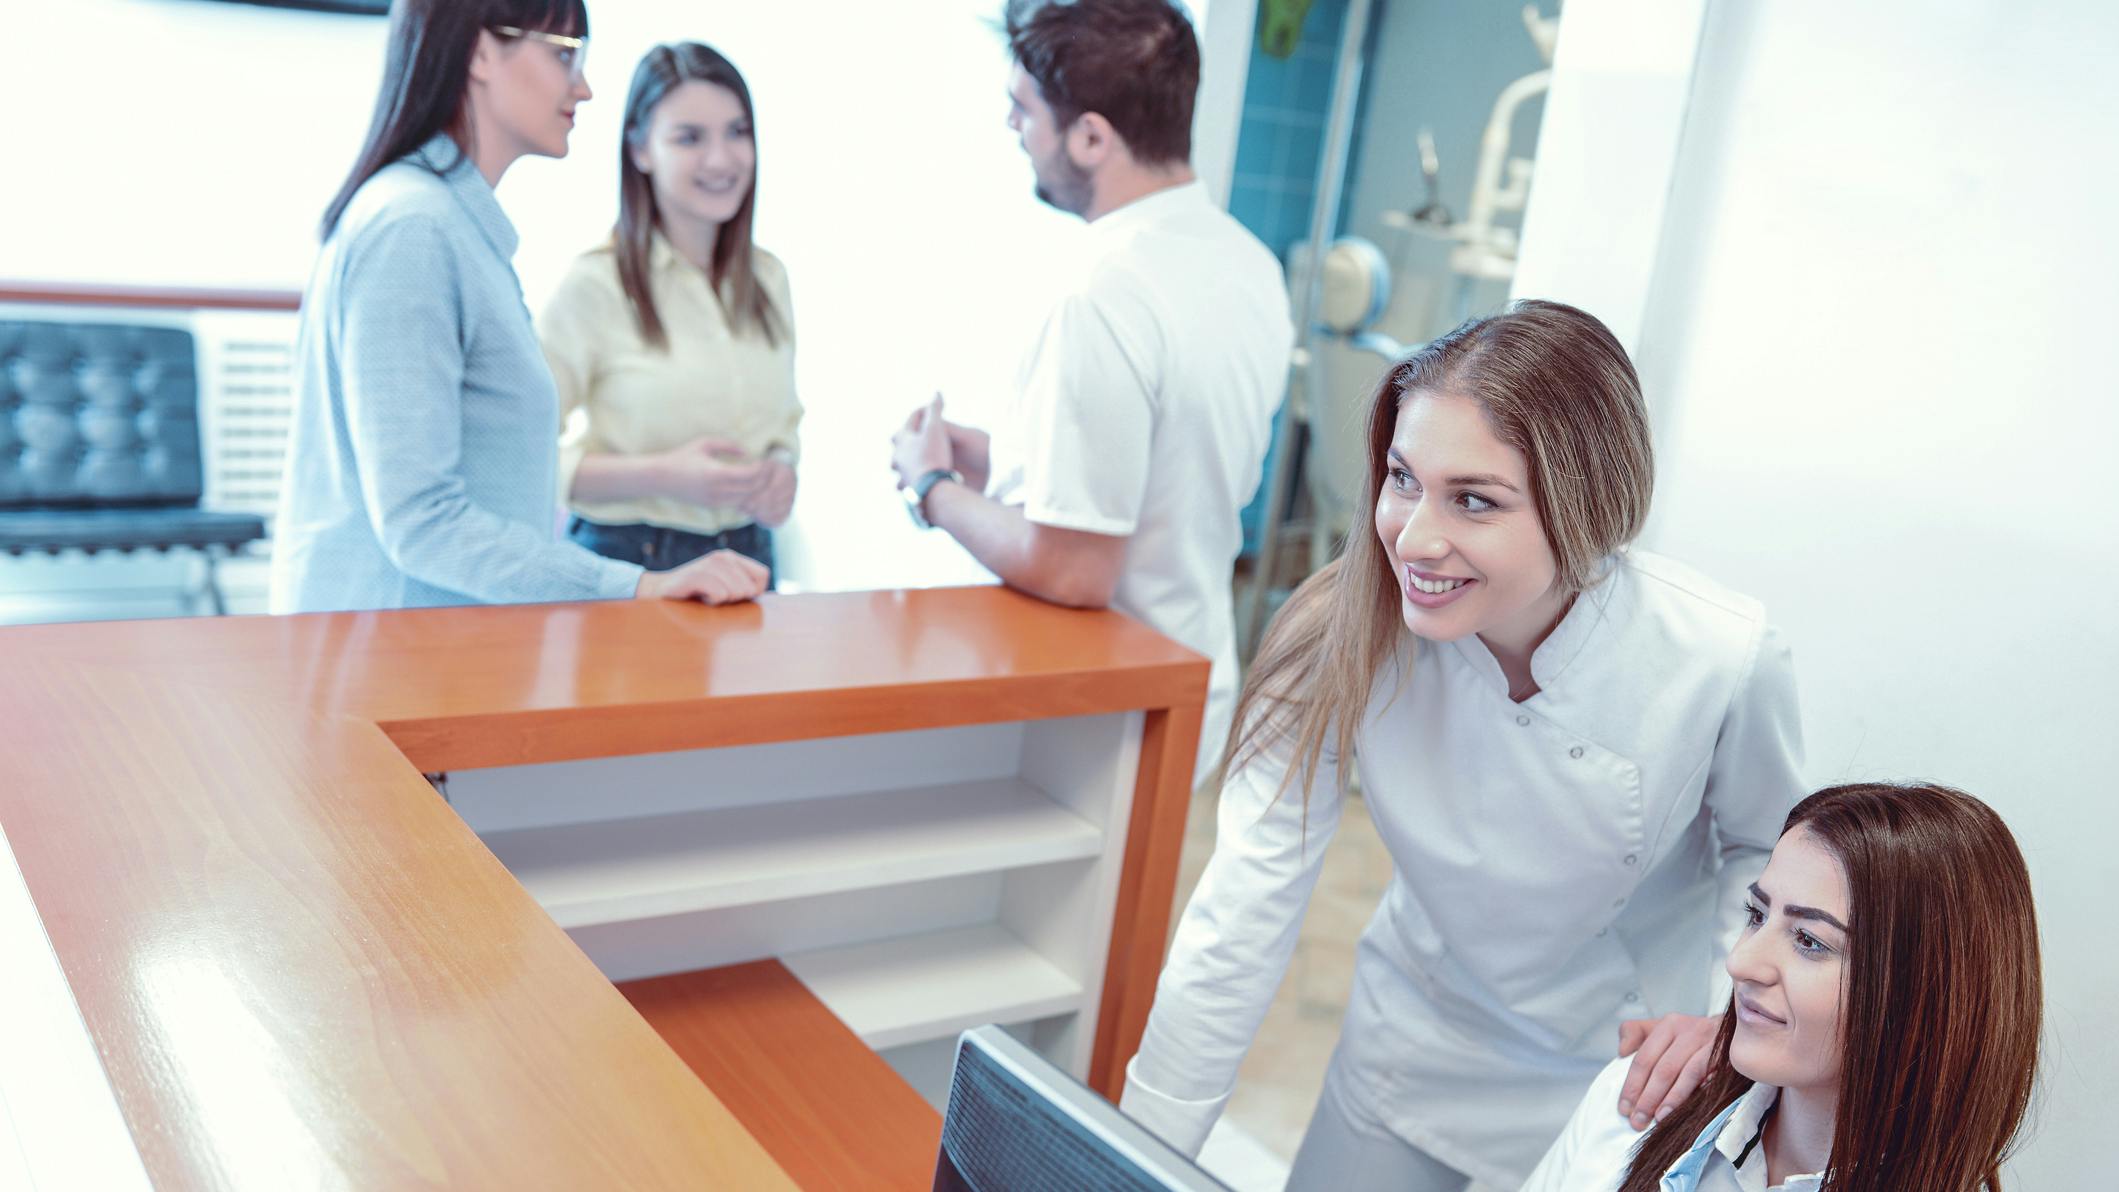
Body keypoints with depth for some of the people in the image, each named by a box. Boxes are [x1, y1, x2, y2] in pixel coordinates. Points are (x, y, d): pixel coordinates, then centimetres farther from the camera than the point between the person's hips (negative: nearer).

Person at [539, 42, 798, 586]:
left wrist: (782, 468, -2)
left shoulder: (768, 279, 6)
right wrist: (658, 475, -22)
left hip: (748, 559, 5)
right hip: (626, 560, -5)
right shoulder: (594, 286, -13)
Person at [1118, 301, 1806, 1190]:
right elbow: (1240, 920, -23)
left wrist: (1725, 1008, -22)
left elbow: (1767, 850, -4)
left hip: (1620, 1081, -1)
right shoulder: (1347, 635, -26)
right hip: (1415, 1044, 2)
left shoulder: (1723, 662, -27)